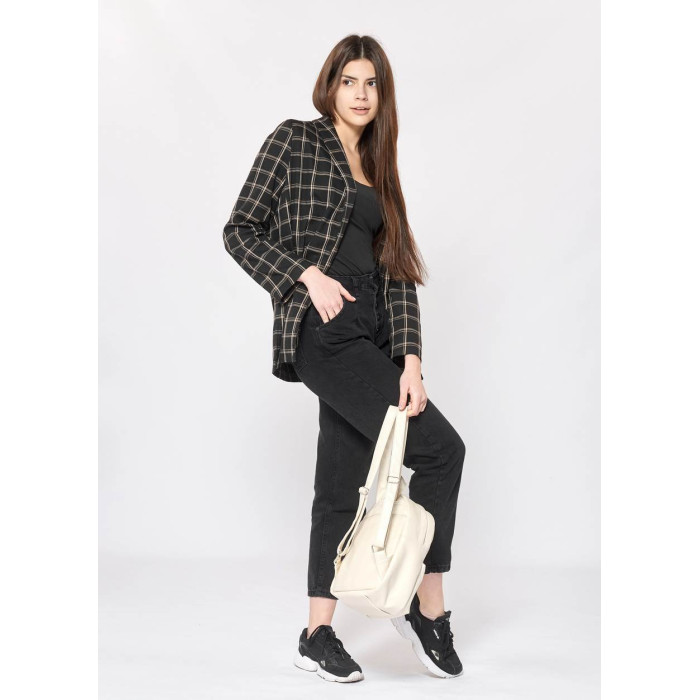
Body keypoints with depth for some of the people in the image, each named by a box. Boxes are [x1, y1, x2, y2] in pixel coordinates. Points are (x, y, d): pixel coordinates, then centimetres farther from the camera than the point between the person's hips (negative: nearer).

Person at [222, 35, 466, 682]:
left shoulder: (377, 172, 19)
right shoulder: (295, 141, 3)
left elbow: (397, 269, 9)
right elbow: (240, 230, -1)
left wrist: (409, 358, -2)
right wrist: (308, 275, -14)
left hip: (370, 334, 7)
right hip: (320, 331, -7)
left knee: (342, 485, 8)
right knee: (441, 448, -13)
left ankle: (318, 635, 17)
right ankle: (429, 606, 2)